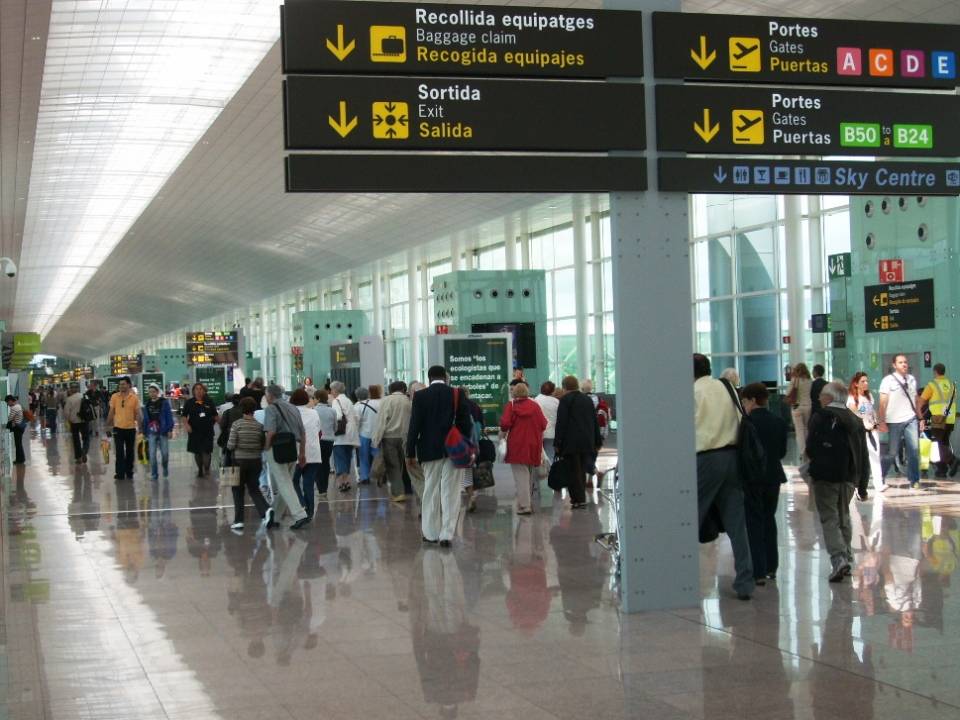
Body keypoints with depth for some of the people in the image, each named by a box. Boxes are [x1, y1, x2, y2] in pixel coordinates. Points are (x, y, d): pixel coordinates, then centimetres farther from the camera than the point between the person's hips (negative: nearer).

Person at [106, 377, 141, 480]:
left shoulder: (134, 398, -3)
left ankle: (129, 473, 21)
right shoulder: (114, 397, -1)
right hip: (118, 428, 0)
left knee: (130, 452, 10)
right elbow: (111, 412, 6)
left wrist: (140, 427, -3)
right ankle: (120, 473, 2)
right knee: (119, 452, -1)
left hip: (131, 428, 0)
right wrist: (108, 425, 6)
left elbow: (137, 414, 1)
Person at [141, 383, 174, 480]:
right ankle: (154, 474, 7)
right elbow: (145, 418, 12)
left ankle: (165, 468, 30)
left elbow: (169, 416, -5)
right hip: (151, 433, 3)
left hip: (163, 432, -3)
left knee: (165, 453, 2)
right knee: (152, 454, -1)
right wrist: (144, 431, 11)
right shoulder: (147, 404, 8)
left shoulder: (164, 402, -3)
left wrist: (170, 429, -10)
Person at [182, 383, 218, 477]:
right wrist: (186, 424, -13)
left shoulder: (209, 402, 3)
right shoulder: (189, 403, 1)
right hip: (194, 431, 1)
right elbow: (184, 416, 3)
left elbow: (215, 416, 11)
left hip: (207, 431, -1)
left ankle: (206, 470, 3)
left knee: (206, 451, -8)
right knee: (197, 452, 12)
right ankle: (200, 469, 28)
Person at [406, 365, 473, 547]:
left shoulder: (420, 396, -3)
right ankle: (447, 534, -3)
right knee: (450, 493, 1)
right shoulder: (458, 395, -2)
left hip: (430, 450, 0)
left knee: (431, 491, 11)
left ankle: (430, 533, 15)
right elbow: (466, 423, -1)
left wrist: (411, 452, 0)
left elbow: (414, 425, -4)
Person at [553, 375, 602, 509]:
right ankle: (581, 497, 16)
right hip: (587, 442, 6)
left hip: (571, 442, -6)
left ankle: (579, 499, -8)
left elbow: (561, 423, -11)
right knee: (582, 470, 13)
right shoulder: (588, 400, 14)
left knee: (573, 470, -3)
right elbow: (595, 422, 17)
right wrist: (598, 442, 20)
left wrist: (557, 443, -9)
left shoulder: (565, 400, -6)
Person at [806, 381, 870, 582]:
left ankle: (838, 558, -18)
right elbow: (863, 455, 11)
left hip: (825, 475, -5)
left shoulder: (821, 417, -7)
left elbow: (810, 448, -10)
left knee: (829, 517, -3)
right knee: (843, 516, 20)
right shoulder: (855, 421, 10)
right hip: (849, 476, 5)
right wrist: (863, 484, 17)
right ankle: (846, 558, 24)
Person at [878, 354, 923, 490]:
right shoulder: (888, 380, -4)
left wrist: (920, 418, 12)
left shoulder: (912, 379, 11)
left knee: (914, 449, -7)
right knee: (892, 453, 2)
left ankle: (914, 480, 0)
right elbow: (883, 403, -7)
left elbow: (915, 401, 16)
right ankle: (880, 478, 20)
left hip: (911, 419, 4)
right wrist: (881, 422, -13)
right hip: (894, 421, -4)